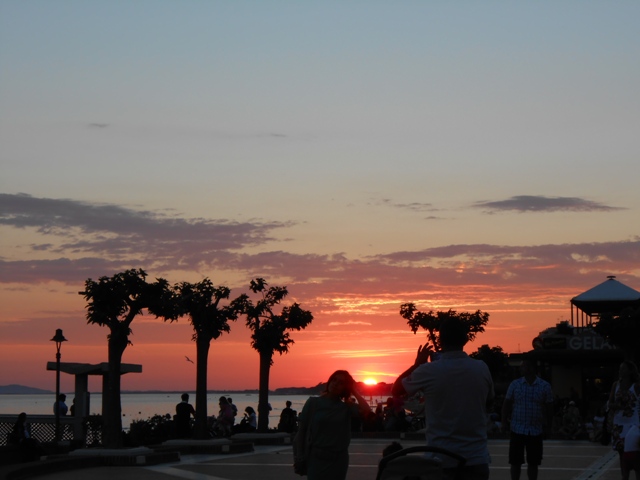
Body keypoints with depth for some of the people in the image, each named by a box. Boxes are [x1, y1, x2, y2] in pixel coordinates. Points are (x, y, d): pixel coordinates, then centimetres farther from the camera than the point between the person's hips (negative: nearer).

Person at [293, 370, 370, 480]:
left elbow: (366, 410, -14)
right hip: (316, 458, -2)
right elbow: (301, 431, 2)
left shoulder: (346, 407, 5)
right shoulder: (313, 402, 1)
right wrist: (299, 457, -4)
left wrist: (354, 391, -2)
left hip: (339, 459, 2)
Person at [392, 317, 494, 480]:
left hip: (440, 460, -2)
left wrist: (417, 363, 20)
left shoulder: (428, 371, -9)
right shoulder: (482, 368, -2)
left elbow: (396, 390, 9)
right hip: (476, 458, 2)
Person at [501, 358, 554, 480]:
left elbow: (549, 408, 6)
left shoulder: (545, 386, 1)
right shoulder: (515, 384, 2)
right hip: (517, 429, 0)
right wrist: (504, 422, -2)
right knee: (516, 461, 2)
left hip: (536, 431, 0)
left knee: (533, 462, 7)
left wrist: (548, 426, 3)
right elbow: (507, 404, 5)